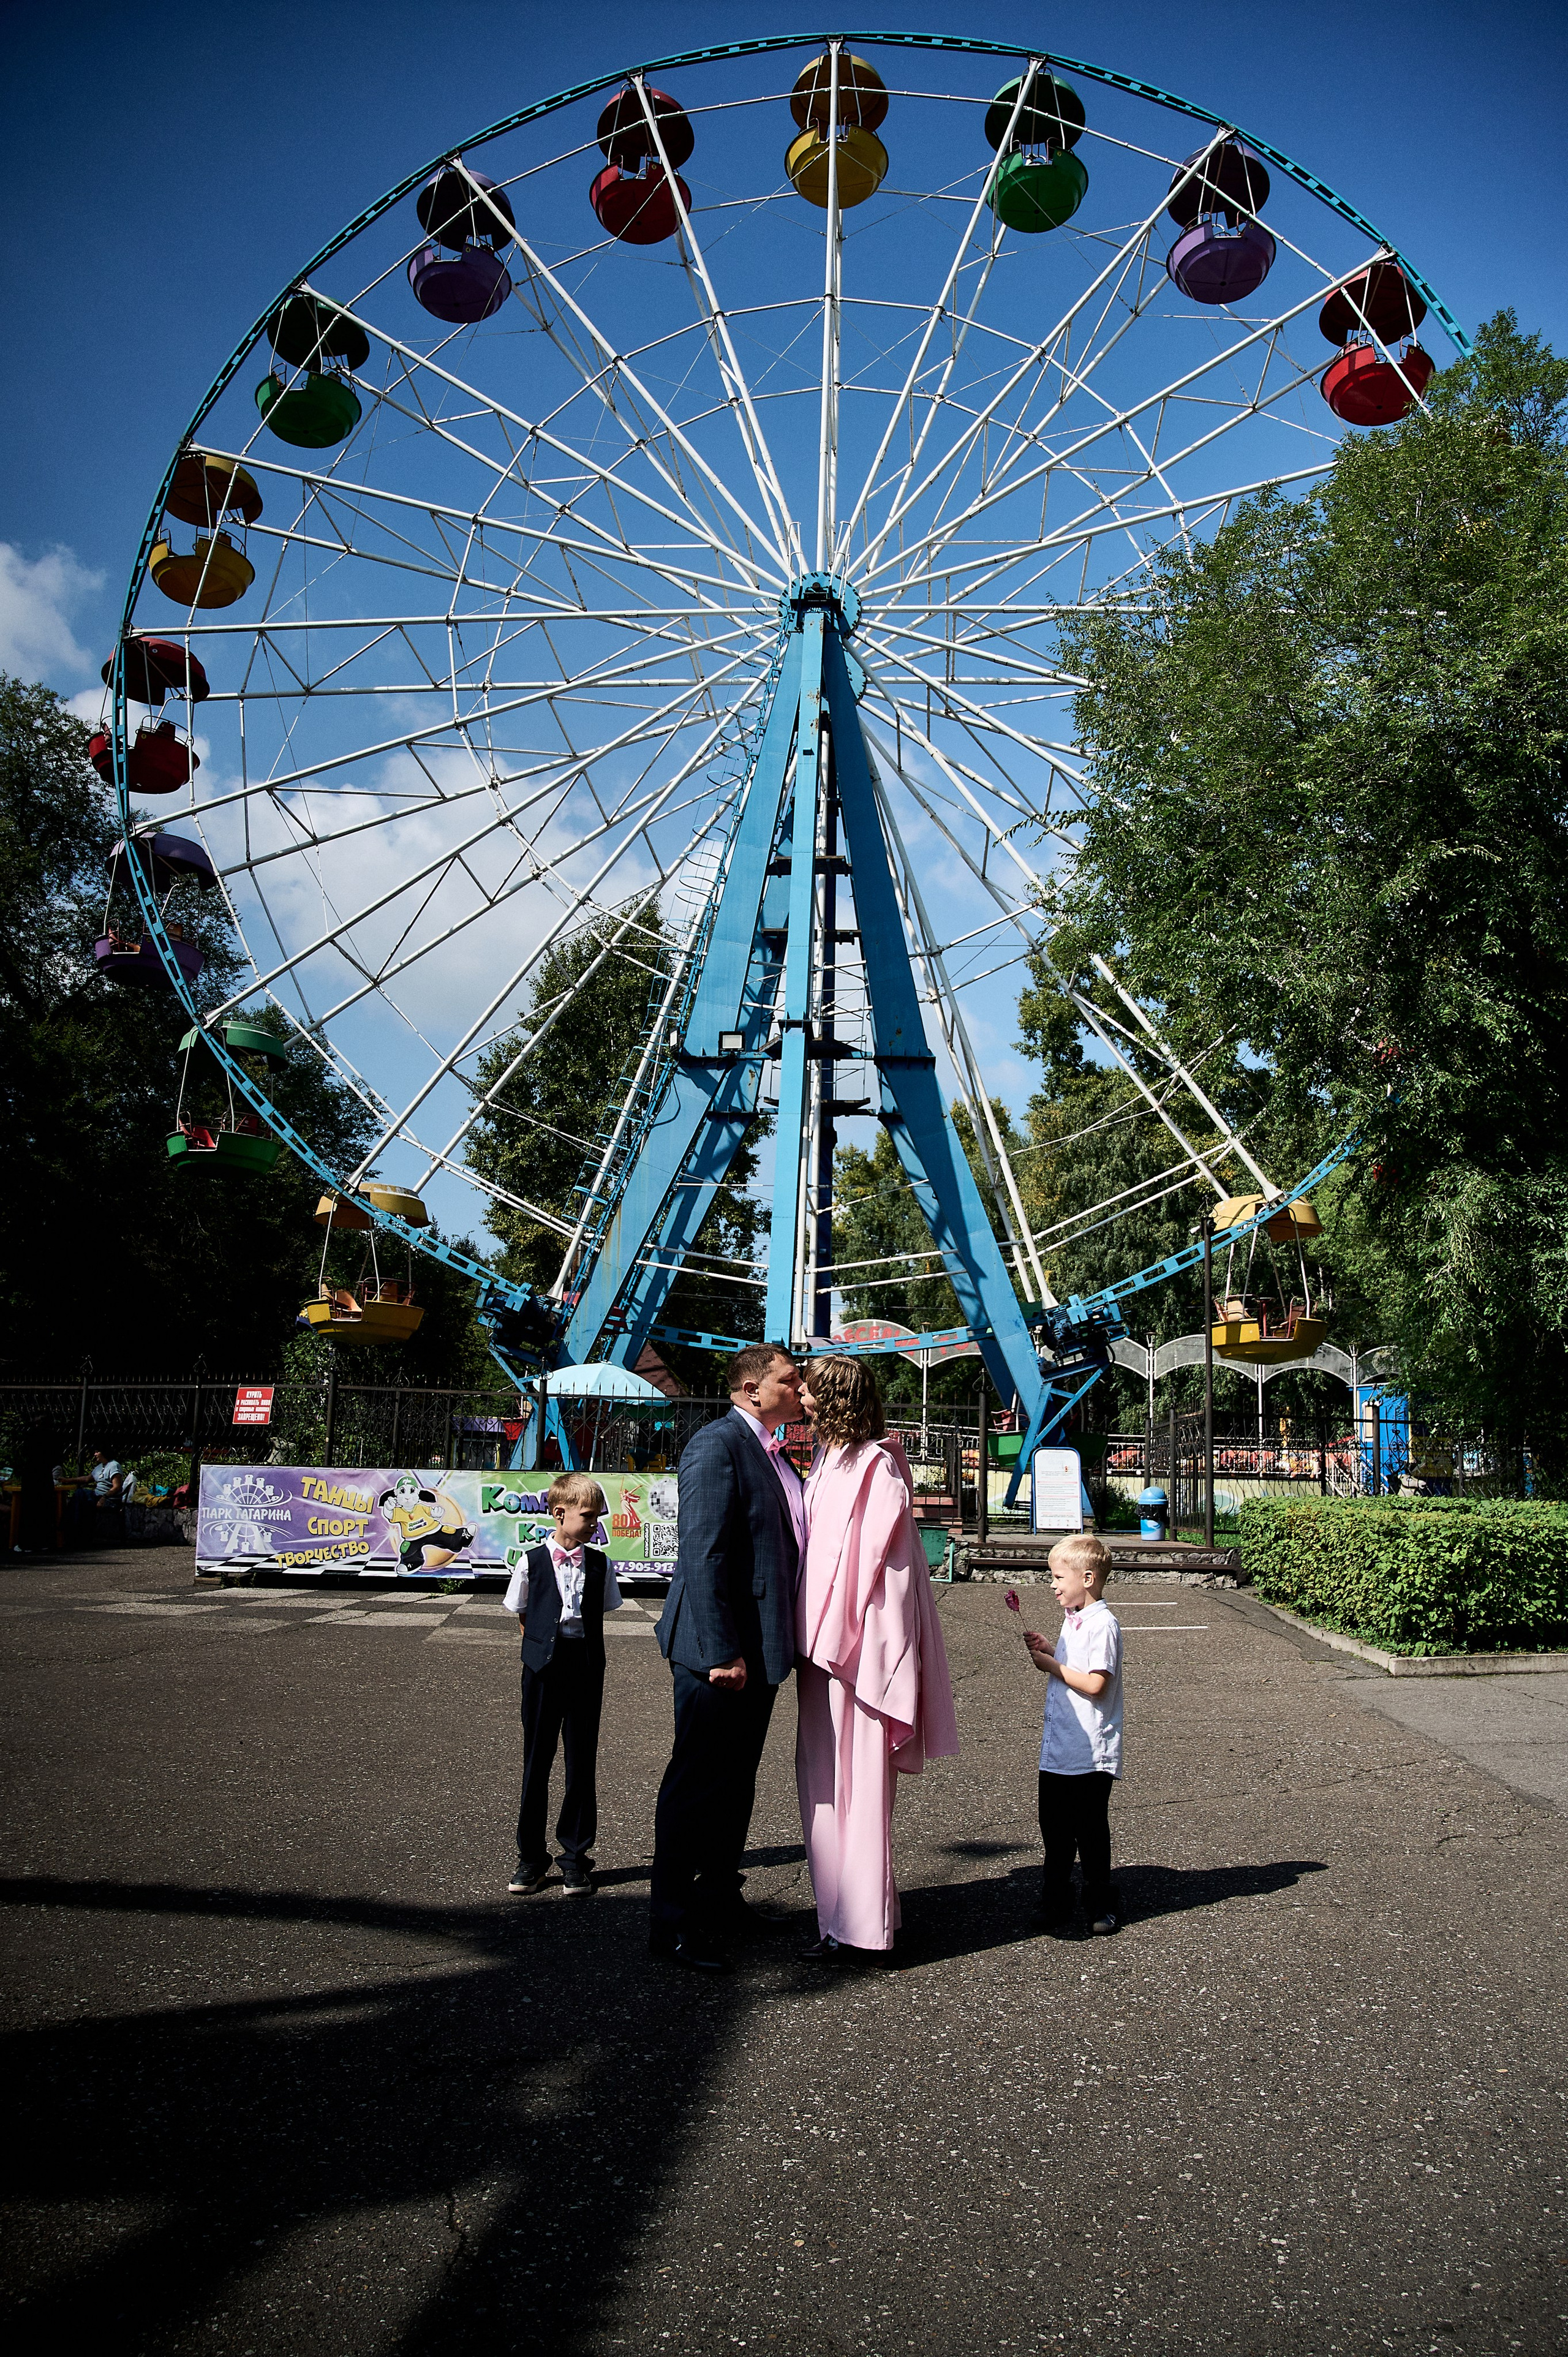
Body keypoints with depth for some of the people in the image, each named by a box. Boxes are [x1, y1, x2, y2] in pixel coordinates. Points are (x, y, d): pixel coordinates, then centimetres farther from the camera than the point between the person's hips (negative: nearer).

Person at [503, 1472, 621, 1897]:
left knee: (582, 1761, 6)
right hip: (543, 1668, -1)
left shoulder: (600, 1564, 3)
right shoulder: (532, 1562, -2)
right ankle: (531, 1855, 19)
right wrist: (542, 1647, 5)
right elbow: (521, 1616, 9)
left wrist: (581, 1650, 8)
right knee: (537, 1760, 7)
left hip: (587, 1669, 1)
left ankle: (576, 1855, 17)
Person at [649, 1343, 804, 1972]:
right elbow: (703, 1555, -22)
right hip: (720, 1650, -9)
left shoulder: (774, 1455, 13)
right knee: (696, 1785, 2)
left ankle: (719, 1898, 34)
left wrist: (780, 1644, 12)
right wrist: (721, 1652, -24)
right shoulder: (717, 1445, -16)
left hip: (760, 1650, 9)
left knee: (737, 1782, 19)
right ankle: (672, 1923, 13)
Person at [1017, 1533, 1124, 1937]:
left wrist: (1051, 1665, -16)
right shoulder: (1073, 1619, 11)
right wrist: (1047, 1649, 8)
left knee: (1090, 1831, 4)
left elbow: (1095, 1683, -25)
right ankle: (1057, 1906, 25)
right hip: (1058, 1748, 9)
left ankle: (1100, 1906, 19)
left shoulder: (1102, 1624, -18)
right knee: (1054, 1827, 13)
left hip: (1091, 1753, -8)